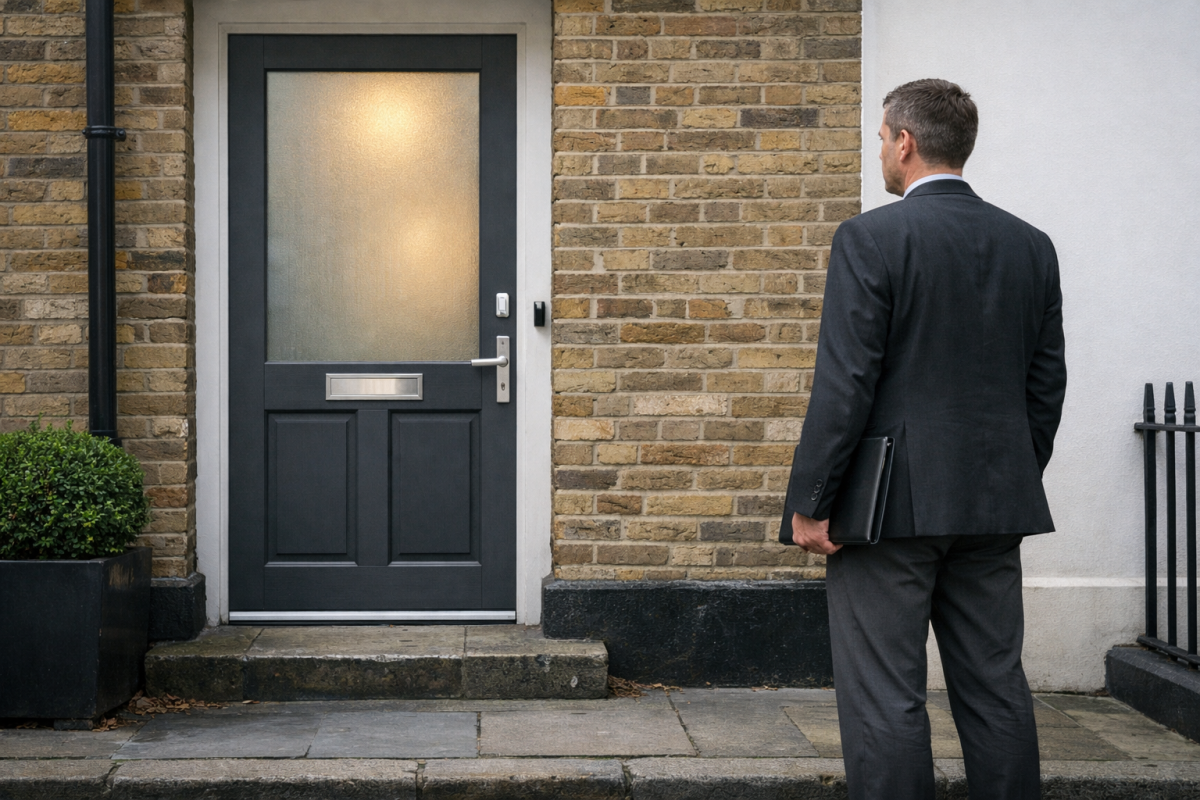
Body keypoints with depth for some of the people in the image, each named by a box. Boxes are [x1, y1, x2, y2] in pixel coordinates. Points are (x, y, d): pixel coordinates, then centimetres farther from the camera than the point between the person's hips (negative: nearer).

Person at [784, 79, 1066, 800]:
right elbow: (1046, 385, 10)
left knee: (886, 699, 0)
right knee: (996, 690, 13)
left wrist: (809, 503, -9)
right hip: (995, 503, 6)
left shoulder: (871, 239, -10)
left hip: (894, 502, -6)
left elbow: (846, 383, -14)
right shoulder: (1032, 246, 8)